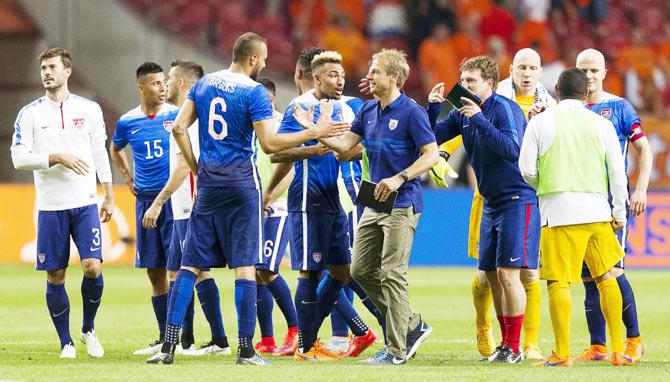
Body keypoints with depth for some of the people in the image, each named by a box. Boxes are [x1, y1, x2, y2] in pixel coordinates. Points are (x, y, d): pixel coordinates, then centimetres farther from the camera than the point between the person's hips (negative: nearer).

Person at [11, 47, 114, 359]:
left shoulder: (89, 109, 7)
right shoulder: (30, 113, 1)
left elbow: (100, 154, 14)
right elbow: (19, 157, -5)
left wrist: (109, 196, 13)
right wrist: (58, 158, -16)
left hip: (85, 204, 1)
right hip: (50, 206, -1)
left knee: (93, 267, -12)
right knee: (55, 277, 1)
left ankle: (88, 329, 11)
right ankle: (66, 342, 13)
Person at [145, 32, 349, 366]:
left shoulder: (204, 84, 9)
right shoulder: (254, 92, -9)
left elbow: (179, 128, 7)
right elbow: (269, 143, -15)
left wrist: (194, 166, 15)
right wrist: (312, 133, -9)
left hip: (208, 183, 5)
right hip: (241, 182, -5)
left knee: (191, 263, 6)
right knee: (245, 266, -2)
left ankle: (169, 346, -2)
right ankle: (245, 349, -4)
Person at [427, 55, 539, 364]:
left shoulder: (504, 108, -15)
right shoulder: (463, 112, 8)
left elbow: (512, 149, -28)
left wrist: (479, 119, -30)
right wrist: (433, 107, -8)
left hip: (518, 198, -8)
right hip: (491, 202, 8)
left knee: (507, 273, -12)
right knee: (492, 275, 9)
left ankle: (513, 347, -6)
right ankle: (505, 343, 17)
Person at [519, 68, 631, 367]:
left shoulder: (540, 122, 2)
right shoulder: (601, 125, 7)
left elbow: (526, 170, 0)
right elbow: (618, 173, 7)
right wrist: (619, 213, 15)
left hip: (558, 212, -3)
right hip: (597, 212, 3)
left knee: (559, 282, -3)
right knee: (606, 277, 14)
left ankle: (562, 354, -8)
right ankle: (618, 351, 13)